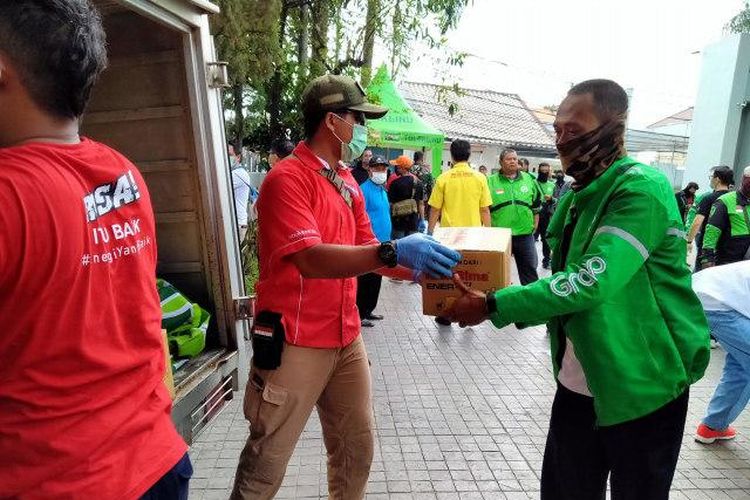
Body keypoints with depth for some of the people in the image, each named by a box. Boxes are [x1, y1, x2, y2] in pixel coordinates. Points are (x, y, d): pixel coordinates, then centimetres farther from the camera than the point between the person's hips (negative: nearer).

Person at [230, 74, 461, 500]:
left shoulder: (348, 182, 10)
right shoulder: (287, 178, -14)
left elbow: (367, 252, 13)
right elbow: (311, 259, -26)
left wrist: (425, 270, 3)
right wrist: (394, 252, -33)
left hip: (347, 338, 8)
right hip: (295, 343, -7)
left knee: (358, 445, 19)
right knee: (268, 460, 9)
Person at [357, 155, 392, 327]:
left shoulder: (383, 190, 14)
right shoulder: (365, 189, -12)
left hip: (382, 243, 9)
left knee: (376, 281, 16)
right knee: (365, 280, 0)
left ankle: (368, 311, 29)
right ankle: (360, 315, 10)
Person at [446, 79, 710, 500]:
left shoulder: (643, 189, -18)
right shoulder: (579, 194, 7)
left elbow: (591, 281, -30)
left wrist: (493, 306, -27)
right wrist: (502, 301, -1)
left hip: (643, 385, -7)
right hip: (578, 381, 7)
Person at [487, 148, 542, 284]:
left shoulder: (529, 179, 6)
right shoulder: (491, 181, -3)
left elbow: (536, 207, 12)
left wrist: (534, 227, 8)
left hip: (525, 234, 2)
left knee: (529, 269, 11)